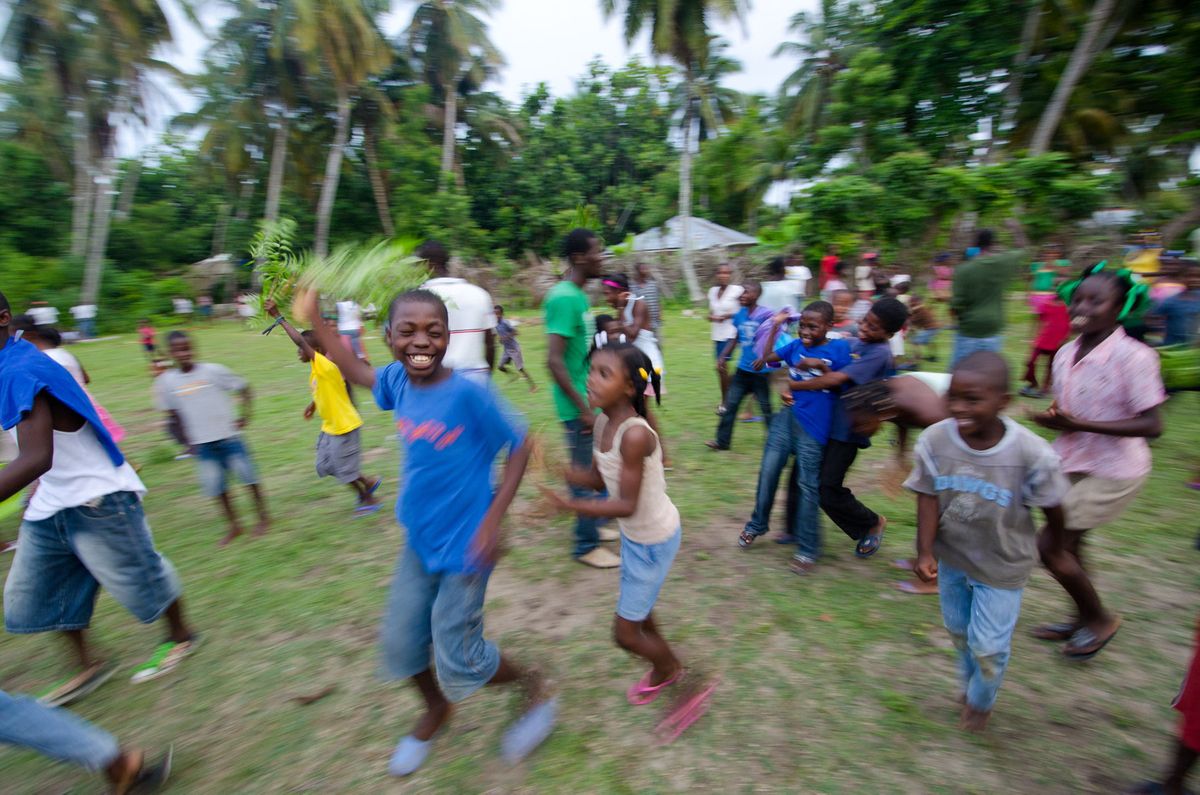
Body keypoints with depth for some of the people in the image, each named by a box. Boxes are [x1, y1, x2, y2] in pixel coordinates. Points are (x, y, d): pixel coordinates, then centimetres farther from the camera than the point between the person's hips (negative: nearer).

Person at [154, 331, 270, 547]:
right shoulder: (166, 381, -3)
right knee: (213, 484, 6)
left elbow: (243, 388, -1)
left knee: (247, 475, 4)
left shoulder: (213, 371, -11)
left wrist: (245, 415, -8)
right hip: (202, 444, 3)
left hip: (228, 436, -2)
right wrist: (188, 439, 7)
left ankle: (263, 517, 22)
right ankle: (234, 525, 23)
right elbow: (172, 413, 8)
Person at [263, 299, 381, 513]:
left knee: (346, 469, 6)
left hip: (344, 426, -10)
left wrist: (278, 316, -37)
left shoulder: (325, 366, -25)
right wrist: (314, 404, 12)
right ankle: (369, 483, 32)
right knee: (326, 466, 19)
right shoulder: (315, 369, 4)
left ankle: (369, 500, 28)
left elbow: (299, 340, -36)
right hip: (330, 427, 10)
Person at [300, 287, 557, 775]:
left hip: (463, 546, -6)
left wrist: (493, 520, -21)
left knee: (457, 660, 4)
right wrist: (313, 320, 15)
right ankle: (436, 710, 49)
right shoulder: (398, 381, -6)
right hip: (419, 540, 7)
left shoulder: (467, 392, -24)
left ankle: (535, 688, 33)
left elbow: (519, 446, -17)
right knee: (401, 640, 18)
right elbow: (356, 372, 16)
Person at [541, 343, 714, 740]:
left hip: (654, 540, -8)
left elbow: (626, 505, -30)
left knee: (626, 632, 4)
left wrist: (570, 505, -39)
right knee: (637, 611, 27)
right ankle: (666, 670, 55)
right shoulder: (603, 422, -7)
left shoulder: (634, 434, -33)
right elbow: (597, 479, -1)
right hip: (634, 534, 8)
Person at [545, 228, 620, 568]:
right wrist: (583, 409, -23)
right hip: (579, 406, -9)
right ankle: (587, 546, 20)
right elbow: (554, 361, -25)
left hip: (589, 401, 9)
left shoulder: (578, 295, 9)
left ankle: (592, 528, 37)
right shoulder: (564, 298, -20)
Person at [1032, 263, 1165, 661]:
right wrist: (1052, 418, -12)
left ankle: (1100, 619, 21)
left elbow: (1152, 425, -21)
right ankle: (1084, 618, 38)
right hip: (1074, 463, 7)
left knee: (1049, 545, -5)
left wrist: (1078, 424, -29)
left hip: (1113, 471, -7)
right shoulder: (1065, 354, -1)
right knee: (1068, 545, 17)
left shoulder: (1134, 357, -21)